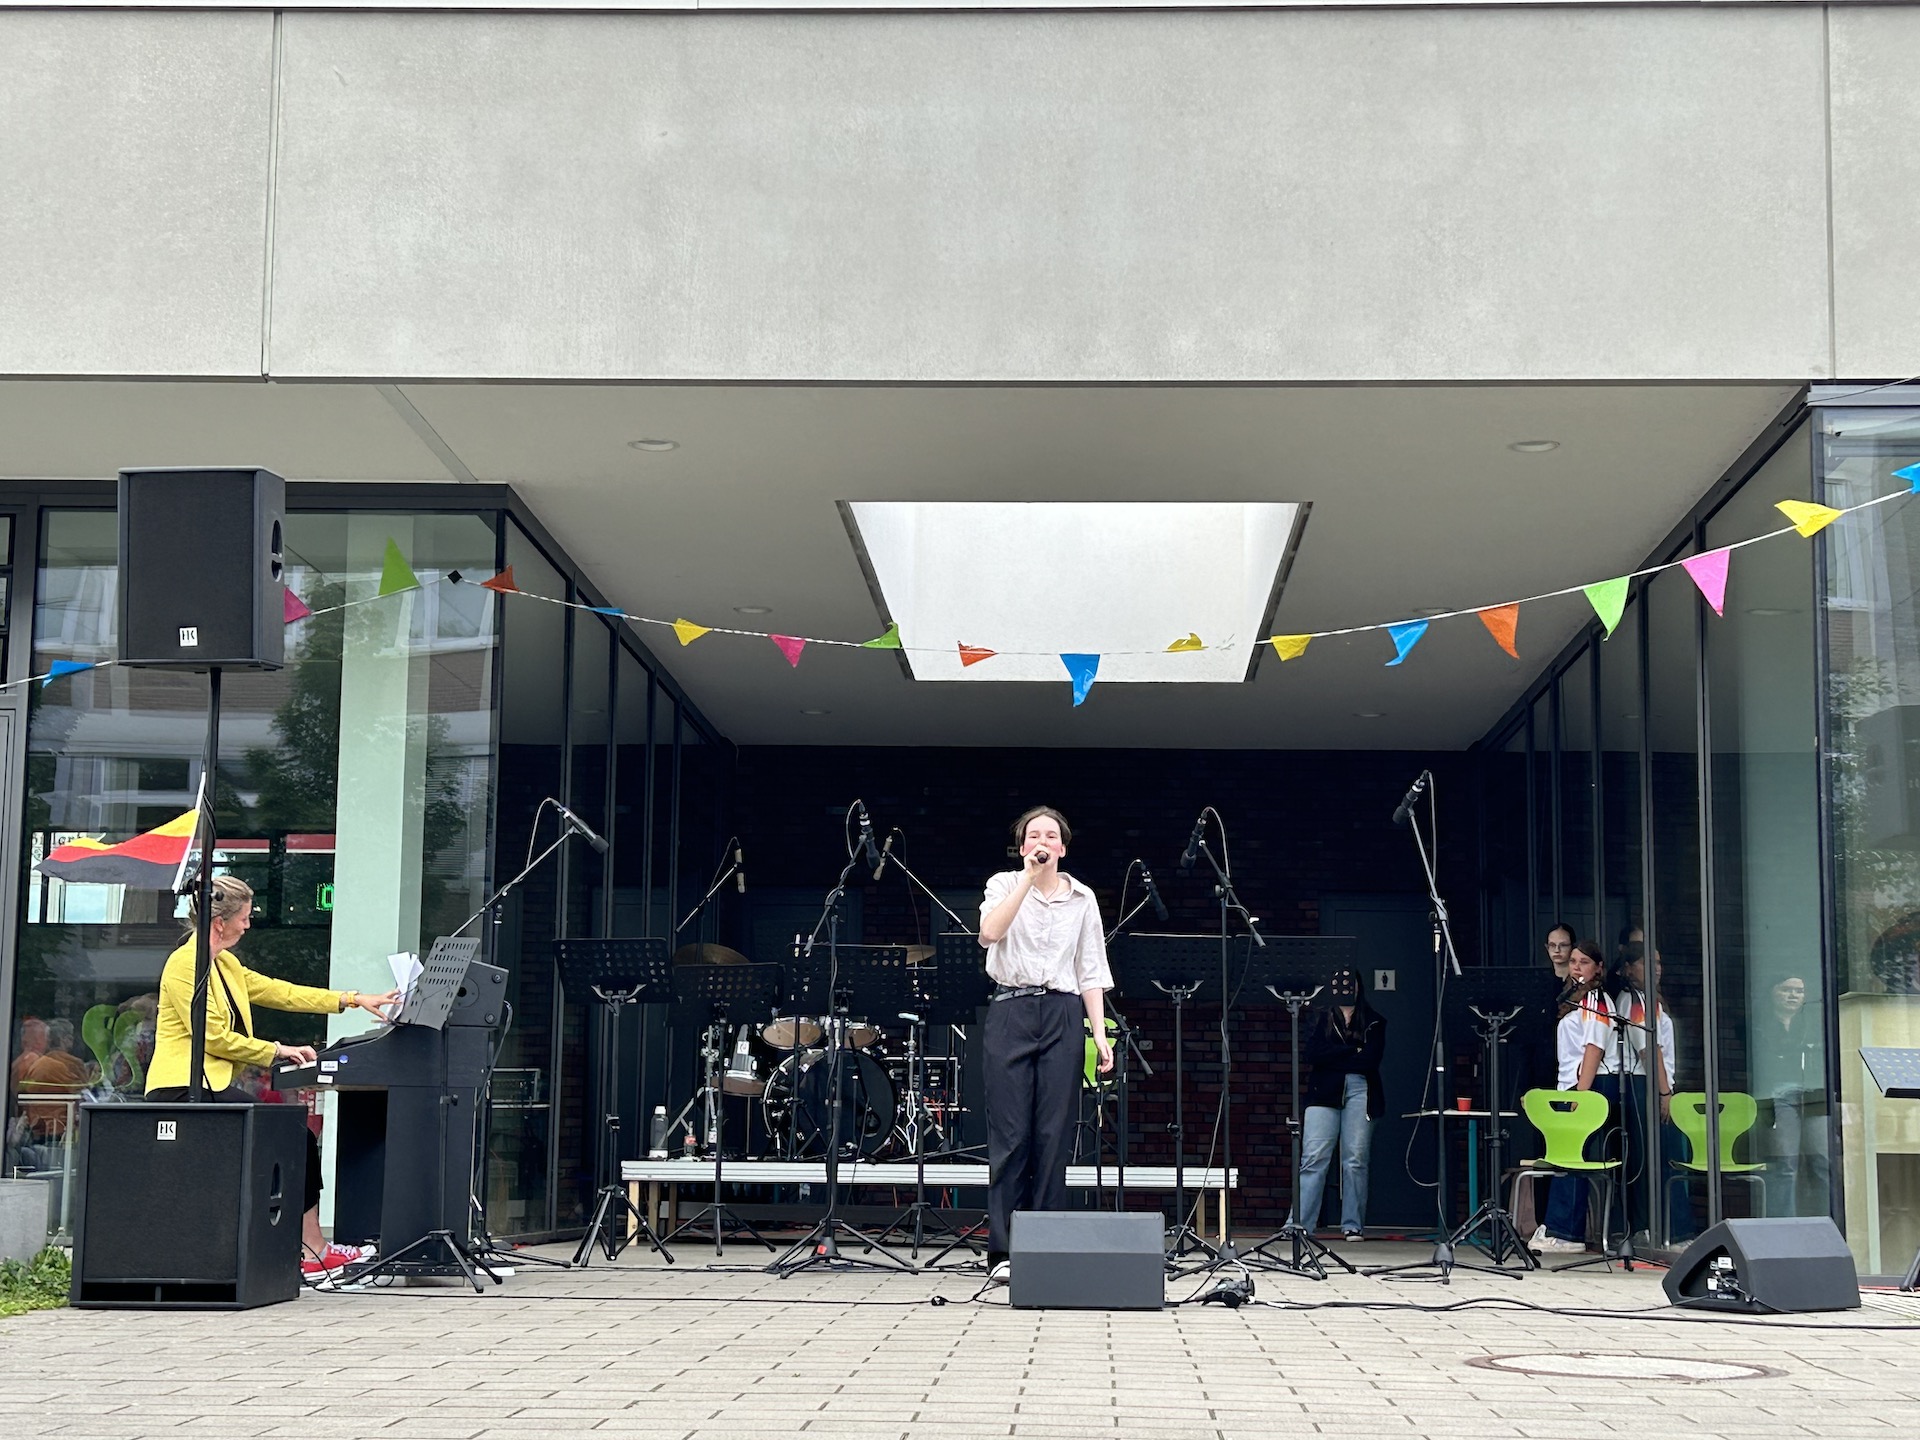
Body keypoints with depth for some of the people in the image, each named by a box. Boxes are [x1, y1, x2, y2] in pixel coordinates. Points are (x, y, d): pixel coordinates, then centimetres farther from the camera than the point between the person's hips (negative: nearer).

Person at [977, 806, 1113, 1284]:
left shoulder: (1082, 899, 12)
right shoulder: (1003, 885, 6)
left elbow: (1091, 971, 12)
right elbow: (989, 932, -15)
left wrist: (1099, 1033, 2)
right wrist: (1028, 878, -17)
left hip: (1063, 1017, 2)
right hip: (1011, 1014, -2)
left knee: (1054, 1135, 0)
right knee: (1010, 1134, -5)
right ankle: (1001, 1251, -3)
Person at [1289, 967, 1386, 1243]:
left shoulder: (1374, 1022, 12)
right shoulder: (1320, 1017, 14)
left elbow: (1370, 1060, -3)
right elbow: (1311, 1053, -2)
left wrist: (1332, 1058, -3)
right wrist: (1353, 1051, -4)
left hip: (1360, 1092, 0)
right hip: (1324, 1093, 0)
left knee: (1355, 1161, -3)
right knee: (1313, 1158, -8)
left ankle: (1353, 1226, 4)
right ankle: (1298, 1224, -11)